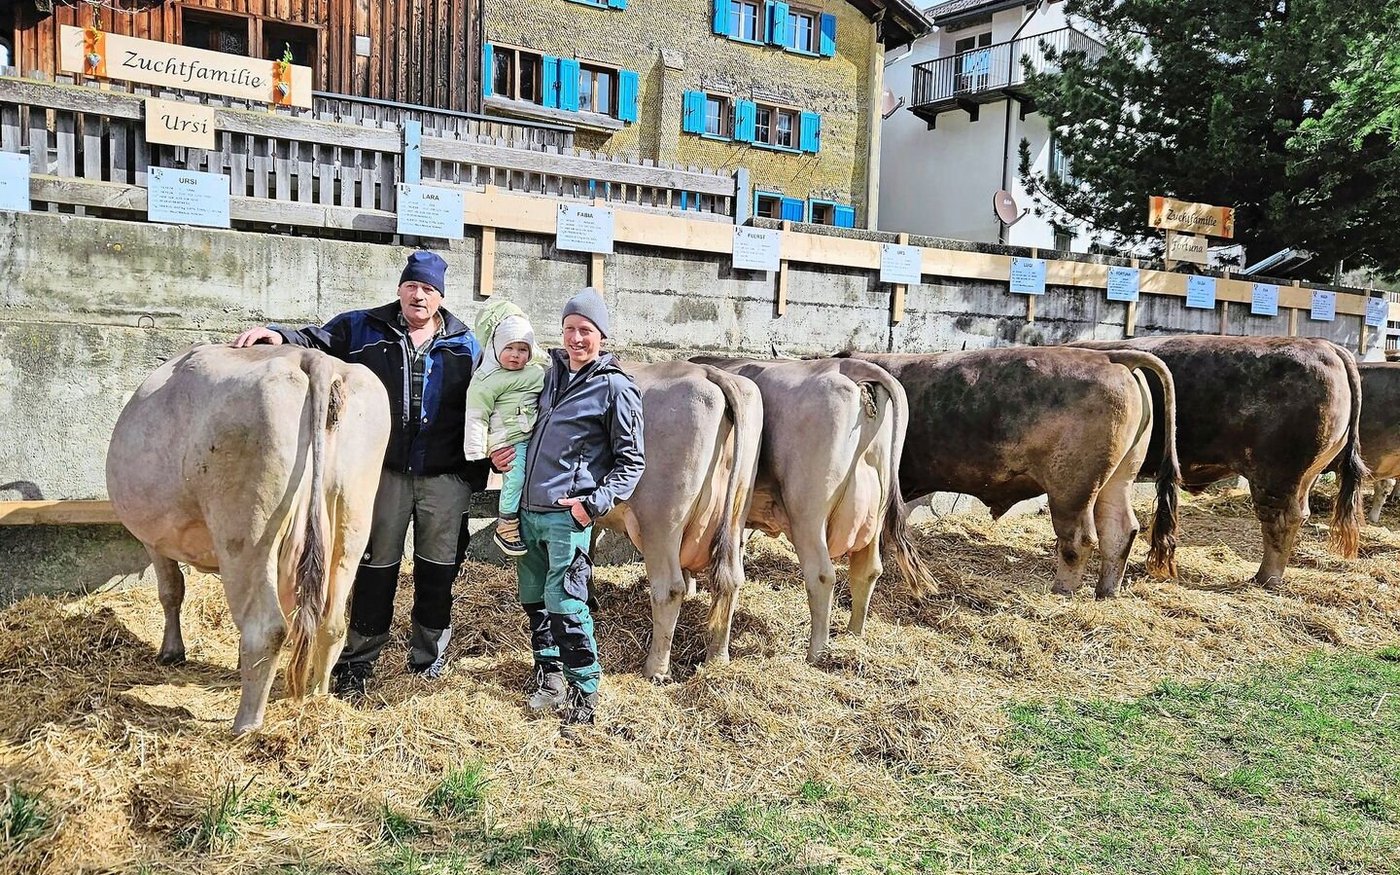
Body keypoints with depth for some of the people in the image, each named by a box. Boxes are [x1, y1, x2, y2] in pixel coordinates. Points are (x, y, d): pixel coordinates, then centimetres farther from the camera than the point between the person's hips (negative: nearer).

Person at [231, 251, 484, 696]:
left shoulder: (464, 344, 7)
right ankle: (358, 661, 18)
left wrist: (476, 475, 6)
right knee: (376, 564, 6)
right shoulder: (365, 329, 5)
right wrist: (279, 336, -27)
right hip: (385, 470, -1)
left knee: (438, 565, 10)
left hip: (445, 476, 1)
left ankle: (429, 655, 27)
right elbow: (318, 341, -4)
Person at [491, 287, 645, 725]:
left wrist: (598, 501, -15)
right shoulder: (550, 372, 13)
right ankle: (548, 675, 32)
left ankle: (584, 692, 7)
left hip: (569, 514, -6)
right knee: (533, 598, 15)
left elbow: (632, 459, -4)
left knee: (564, 604, -7)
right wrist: (499, 453, 8)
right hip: (528, 508, 7)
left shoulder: (615, 387, -5)